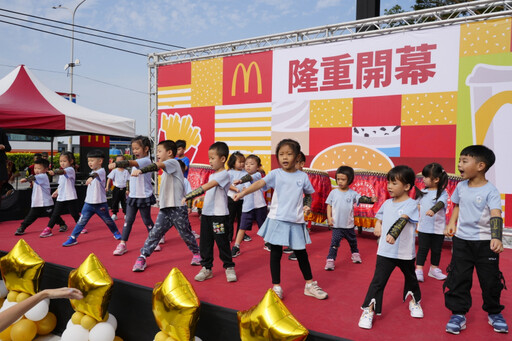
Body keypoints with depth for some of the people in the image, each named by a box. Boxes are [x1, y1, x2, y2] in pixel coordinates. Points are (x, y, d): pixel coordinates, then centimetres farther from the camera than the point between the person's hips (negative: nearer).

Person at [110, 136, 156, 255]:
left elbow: (131, 163, -33)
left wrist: (116, 164, -46)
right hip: (132, 196, 7)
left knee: (147, 220, 5)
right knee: (128, 220, 5)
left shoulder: (146, 161, -16)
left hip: (144, 196, -7)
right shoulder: (136, 161, 12)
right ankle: (122, 244, 8)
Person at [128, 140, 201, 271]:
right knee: (155, 232, 0)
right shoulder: (166, 168, 20)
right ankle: (142, 257, 3)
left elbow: (157, 166, -28)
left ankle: (196, 252, 28)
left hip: (178, 207, -7)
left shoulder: (173, 162, -9)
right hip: (165, 207, 7)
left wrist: (141, 170, -42)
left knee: (185, 233, 7)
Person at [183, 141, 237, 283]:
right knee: (205, 242, 9)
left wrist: (188, 196, -29)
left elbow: (205, 187, -24)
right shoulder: (212, 175, 14)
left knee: (222, 242, 2)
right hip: (206, 213, 8)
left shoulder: (224, 174, -14)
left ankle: (229, 267, 18)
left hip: (219, 215, -8)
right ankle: (206, 268, 21)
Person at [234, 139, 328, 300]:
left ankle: (310, 285, 29)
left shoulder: (303, 176, 3)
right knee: (276, 253, 4)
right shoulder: (275, 174, -4)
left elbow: (309, 193, 19)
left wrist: (307, 205, 1)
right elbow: (260, 183, -19)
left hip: (296, 221, 2)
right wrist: (242, 193, -33)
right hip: (277, 220, -1)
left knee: (301, 253, 12)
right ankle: (276, 287, 19)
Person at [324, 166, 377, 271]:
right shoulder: (333, 192, -4)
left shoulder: (352, 193, -4)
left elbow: (361, 199, -13)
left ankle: (355, 254, 46)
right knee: (334, 242, -8)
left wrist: (371, 200, -31)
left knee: (352, 241, 22)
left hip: (349, 224, 2)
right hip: (337, 225, -2)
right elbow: (329, 205, 2)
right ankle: (330, 260, -2)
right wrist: (329, 217, -6)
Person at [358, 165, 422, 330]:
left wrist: (393, 234, -48)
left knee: (410, 277, 22)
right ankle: (369, 310, 3)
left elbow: (402, 220, -32)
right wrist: (377, 225, 0)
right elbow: (380, 219, 21)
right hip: (385, 252, 2)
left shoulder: (411, 204, -14)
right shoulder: (387, 203, 4)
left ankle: (414, 301, 47)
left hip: (405, 252, -2)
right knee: (378, 281, -3)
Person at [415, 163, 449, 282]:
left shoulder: (442, 193, -12)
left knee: (436, 250, 13)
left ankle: (434, 269, 29)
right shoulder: (423, 192, 4)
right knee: (422, 249, 4)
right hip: (423, 227, 2)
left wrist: (433, 210, -49)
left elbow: (441, 203, -32)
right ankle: (418, 270, 8)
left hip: (438, 228, -2)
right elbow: (418, 206, 17)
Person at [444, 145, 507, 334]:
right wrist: (451, 223, 2)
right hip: (461, 240, 4)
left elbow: (496, 216, -25)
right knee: (458, 278, 3)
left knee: (490, 279, 9)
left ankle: (494, 313, 31)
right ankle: (458, 314, 15)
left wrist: (496, 238, -39)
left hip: (485, 242, -3)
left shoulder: (490, 191, -15)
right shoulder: (461, 187, 1)